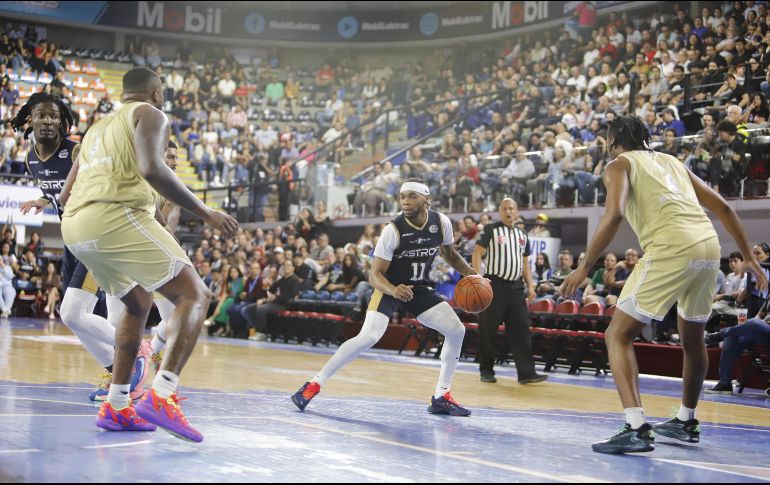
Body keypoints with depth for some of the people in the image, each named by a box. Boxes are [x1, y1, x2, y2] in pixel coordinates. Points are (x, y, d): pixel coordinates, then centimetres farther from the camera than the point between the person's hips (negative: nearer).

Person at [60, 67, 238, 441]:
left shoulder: (98, 127, 31)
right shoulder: (150, 114, 7)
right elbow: (152, 168, -13)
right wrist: (205, 213, -10)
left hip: (74, 227, 8)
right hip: (116, 216, -8)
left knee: (139, 304, 25)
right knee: (194, 295, -6)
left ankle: (116, 406, 21)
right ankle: (161, 396, -23)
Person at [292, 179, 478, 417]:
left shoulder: (441, 222, -10)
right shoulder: (393, 229, -23)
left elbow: (449, 254, 13)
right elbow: (374, 274, -21)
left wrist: (471, 274, 0)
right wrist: (393, 290, -41)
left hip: (420, 288, 5)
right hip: (389, 288, -5)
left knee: (456, 330, -4)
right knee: (369, 337, -25)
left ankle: (441, 397, 8)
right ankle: (315, 384, -16)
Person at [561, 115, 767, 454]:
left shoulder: (620, 164, 11)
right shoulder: (672, 162, 30)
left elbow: (614, 213, -9)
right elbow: (723, 208, 26)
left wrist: (585, 267, -7)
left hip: (671, 249, -7)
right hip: (709, 246, 7)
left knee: (619, 336, 0)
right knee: (692, 339, 26)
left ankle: (636, 429, -15)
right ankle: (685, 422, 41)